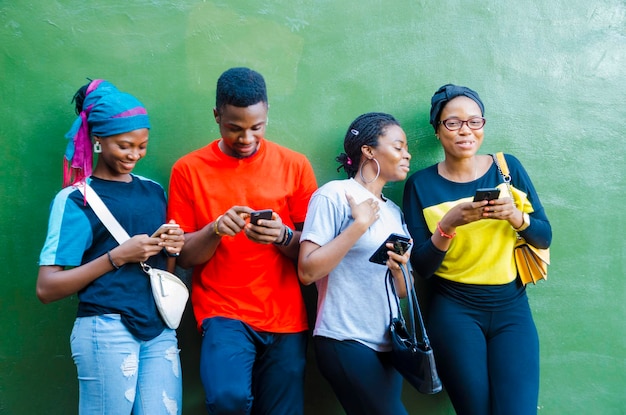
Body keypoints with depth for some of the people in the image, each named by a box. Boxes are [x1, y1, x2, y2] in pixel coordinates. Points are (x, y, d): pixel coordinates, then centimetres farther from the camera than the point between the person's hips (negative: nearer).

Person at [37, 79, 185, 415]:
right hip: (106, 333, -4)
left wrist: (173, 248, 0)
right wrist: (117, 256, -15)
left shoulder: (154, 191, 13)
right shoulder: (75, 199, -2)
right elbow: (46, 288, -9)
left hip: (159, 330, 5)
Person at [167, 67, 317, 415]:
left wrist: (282, 236, -17)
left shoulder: (295, 165, 2)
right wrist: (215, 230, -19)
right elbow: (183, 255, 1)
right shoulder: (189, 169, 1)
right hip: (223, 311, -2)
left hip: (285, 316, 2)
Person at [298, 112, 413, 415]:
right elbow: (307, 271, -16)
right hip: (346, 341, -7)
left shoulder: (394, 211, 14)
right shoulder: (334, 195, -8)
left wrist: (400, 268, -7)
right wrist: (360, 224, -15)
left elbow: (403, 291, 15)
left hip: (387, 343, 7)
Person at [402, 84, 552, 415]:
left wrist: (515, 216, -17)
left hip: (512, 309, 2)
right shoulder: (421, 184, -3)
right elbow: (421, 267, -6)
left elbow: (544, 237, 3)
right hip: (455, 312, -1)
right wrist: (449, 224, -23)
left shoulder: (508, 167, 3)